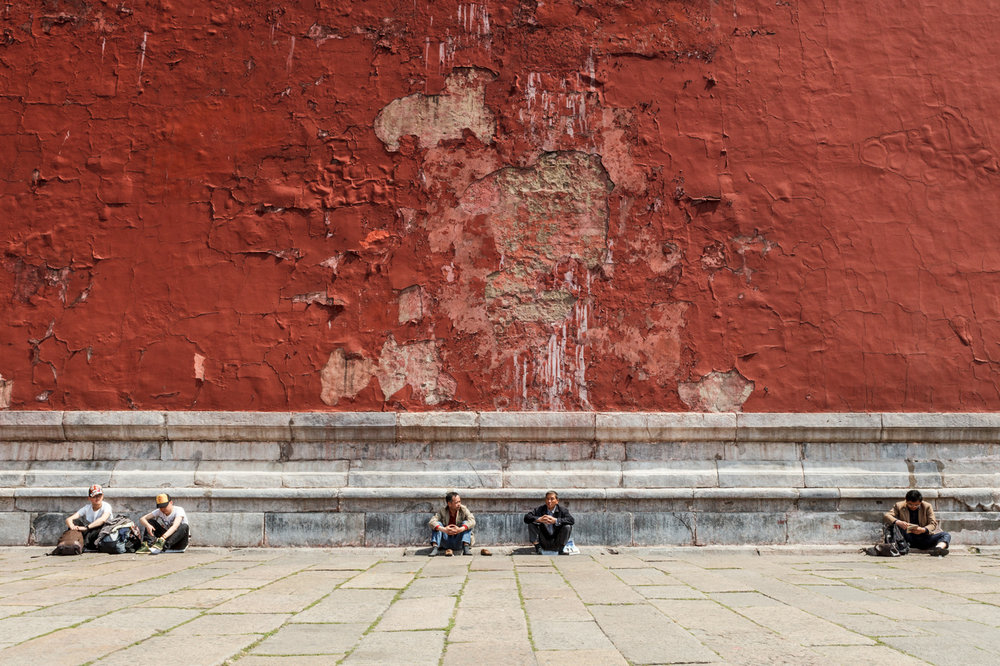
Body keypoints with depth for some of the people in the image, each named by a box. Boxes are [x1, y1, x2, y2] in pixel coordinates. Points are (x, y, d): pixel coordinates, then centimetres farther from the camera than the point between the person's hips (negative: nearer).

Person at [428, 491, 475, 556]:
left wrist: (460, 529, -39)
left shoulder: (463, 510, -6)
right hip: (446, 543, 0)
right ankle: (435, 547, -28)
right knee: (437, 524, -17)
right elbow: (432, 522, -22)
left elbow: (472, 521, -23)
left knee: (466, 523, -19)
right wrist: (444, 529, -39)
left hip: (458, 543, 0)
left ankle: (466, 547, -29)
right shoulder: (442, 512, -7)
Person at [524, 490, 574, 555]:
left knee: (568, 526, -23)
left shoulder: (562, 510, -3)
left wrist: (555, 520, -35)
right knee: (531, 525, -15)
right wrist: (538, 519, -31)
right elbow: (526, 517, -12)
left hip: (556, 544, -1)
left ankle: (561, 550, -9)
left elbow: (571, 520, -22)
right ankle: (537, 549, -11)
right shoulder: (540, 510, 1)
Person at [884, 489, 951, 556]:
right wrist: (898, 522, -32)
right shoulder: (899, 506, 1)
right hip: (908, 538, -1)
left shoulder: (927, 506, 4)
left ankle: (938, 548, -53)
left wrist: (923, 530, -27)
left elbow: (933, 523, -4)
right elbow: (886, 516, -11)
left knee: (946, 535, -21)